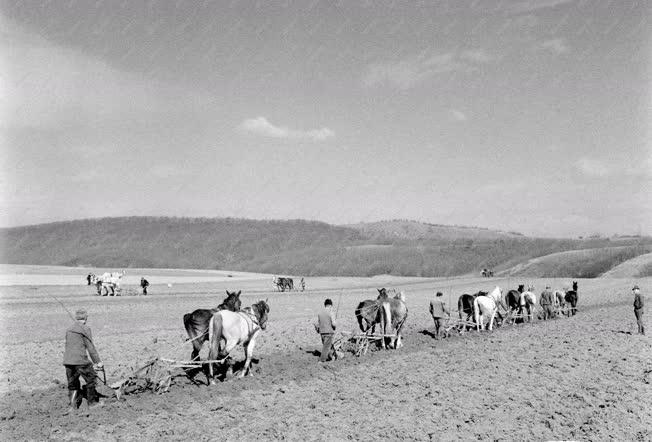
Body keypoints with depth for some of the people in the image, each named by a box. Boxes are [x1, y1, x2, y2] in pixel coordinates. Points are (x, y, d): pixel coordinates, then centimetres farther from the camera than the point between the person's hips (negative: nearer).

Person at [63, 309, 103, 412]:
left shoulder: (69, 329, 15)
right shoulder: (85, 328, -5)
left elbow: (67, 345, 19)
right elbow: (91, 347, -5)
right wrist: (98, 361, 0)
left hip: (67, 360, 6)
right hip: (80, 360, -6)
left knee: (72, 383, 14)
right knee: (91, 378, 9)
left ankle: (73, 405, 11)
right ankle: (92, 402, 16)